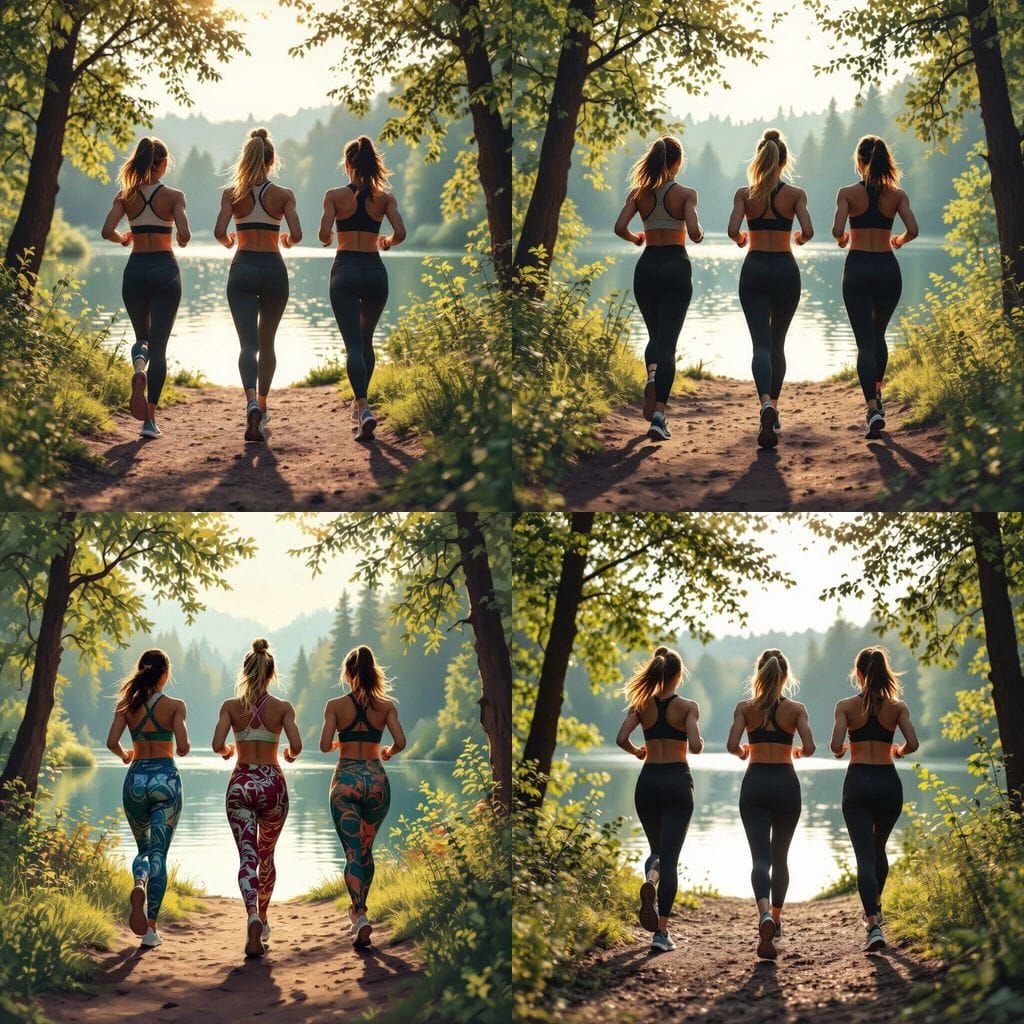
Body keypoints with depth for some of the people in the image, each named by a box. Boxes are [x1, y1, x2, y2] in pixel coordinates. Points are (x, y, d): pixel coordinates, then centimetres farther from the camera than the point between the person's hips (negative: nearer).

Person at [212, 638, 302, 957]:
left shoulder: (231, 706, -2)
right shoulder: (282, 707, -3)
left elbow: (218, 745, -12)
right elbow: (296, 746, -13)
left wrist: (227, 751, 10)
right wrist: (289, 755, 10)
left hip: (240, 783, -1)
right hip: (272, 782, 1)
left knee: (247, 856, -5)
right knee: (266, 854, 20)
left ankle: (253, 917, -29)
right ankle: (262, 917, 34)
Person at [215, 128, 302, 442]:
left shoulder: (232, 193, -1)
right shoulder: (283, 195, -1)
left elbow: (219, 231, -11)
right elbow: (296, 235, -11)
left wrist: (228, 241, 11)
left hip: (242, 269, -1)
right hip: (273, 269, 1)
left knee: (248, 343, -8)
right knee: (267, 342, 19)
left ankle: (252, 403, -33)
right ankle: (262, 407, 30)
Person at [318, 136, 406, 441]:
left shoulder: (335, 196, -4)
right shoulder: (384, 198, 1)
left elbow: (324, 236, -12)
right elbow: (400, 233, -9)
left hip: (345, 270, -2)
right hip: (375, 270, 2)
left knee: (353, 344, -7)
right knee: (366, 340, 22)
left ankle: (363, 408, -26)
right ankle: (360, 404, 30)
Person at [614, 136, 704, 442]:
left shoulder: (639, 193, 1)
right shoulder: (685, 193, -7)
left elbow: (619, 227, -8)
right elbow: (694, 232, -18)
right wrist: (699, 236, 5)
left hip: (647, 265, 3)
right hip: (676, 265, -3)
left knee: (655, 335, 22)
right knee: (668, 341, -3)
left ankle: (652, 376, -11)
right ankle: (659, 416, -16)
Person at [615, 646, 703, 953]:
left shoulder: (642, 705, 2)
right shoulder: (687, 706, -5)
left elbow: (621, 739, -9)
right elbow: (695, 746, -16)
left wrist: (637, 752, 12)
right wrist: (700, 743, 7)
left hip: (648, 781, 3)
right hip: (677, 781, -3)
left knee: (658, 849, 22)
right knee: (670, 857, -2)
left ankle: (650, 882, -15)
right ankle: (661, 932, -10)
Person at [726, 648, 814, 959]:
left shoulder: (745, 708, 0)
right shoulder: (796, 709, 0)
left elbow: (732, 745, -11)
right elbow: (809, 748, -10)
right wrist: (796, 753, 12)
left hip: (755, 783, -1)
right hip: (786, 783, 1)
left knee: (760, 857, -9)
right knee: (780, 856, 19)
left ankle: (765, 916, -35)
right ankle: (776, 919, 31)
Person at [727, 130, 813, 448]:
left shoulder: (744, 194, -2)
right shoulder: (795, 194, -3)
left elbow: (733, 230, -14)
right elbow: (807, 231, -13)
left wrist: (741, 240, 9)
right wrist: (799, 239, 10)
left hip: (754, 270, -1)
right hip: (785, 269, 1)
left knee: (761, 344, -8)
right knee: (777, 343, 17)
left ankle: (766, 404, -33)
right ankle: (773, 413, 25)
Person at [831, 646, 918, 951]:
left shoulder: (846, 706, -3)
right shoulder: (897, 707, 1)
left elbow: (836, 747, -12)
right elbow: (912, 744, -9)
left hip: (857, 783, -2)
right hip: (888, 783, 2)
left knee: (865, 856, -6)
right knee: (878, 848, 26)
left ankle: (873, 926, -21)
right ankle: (875, 909, 38)